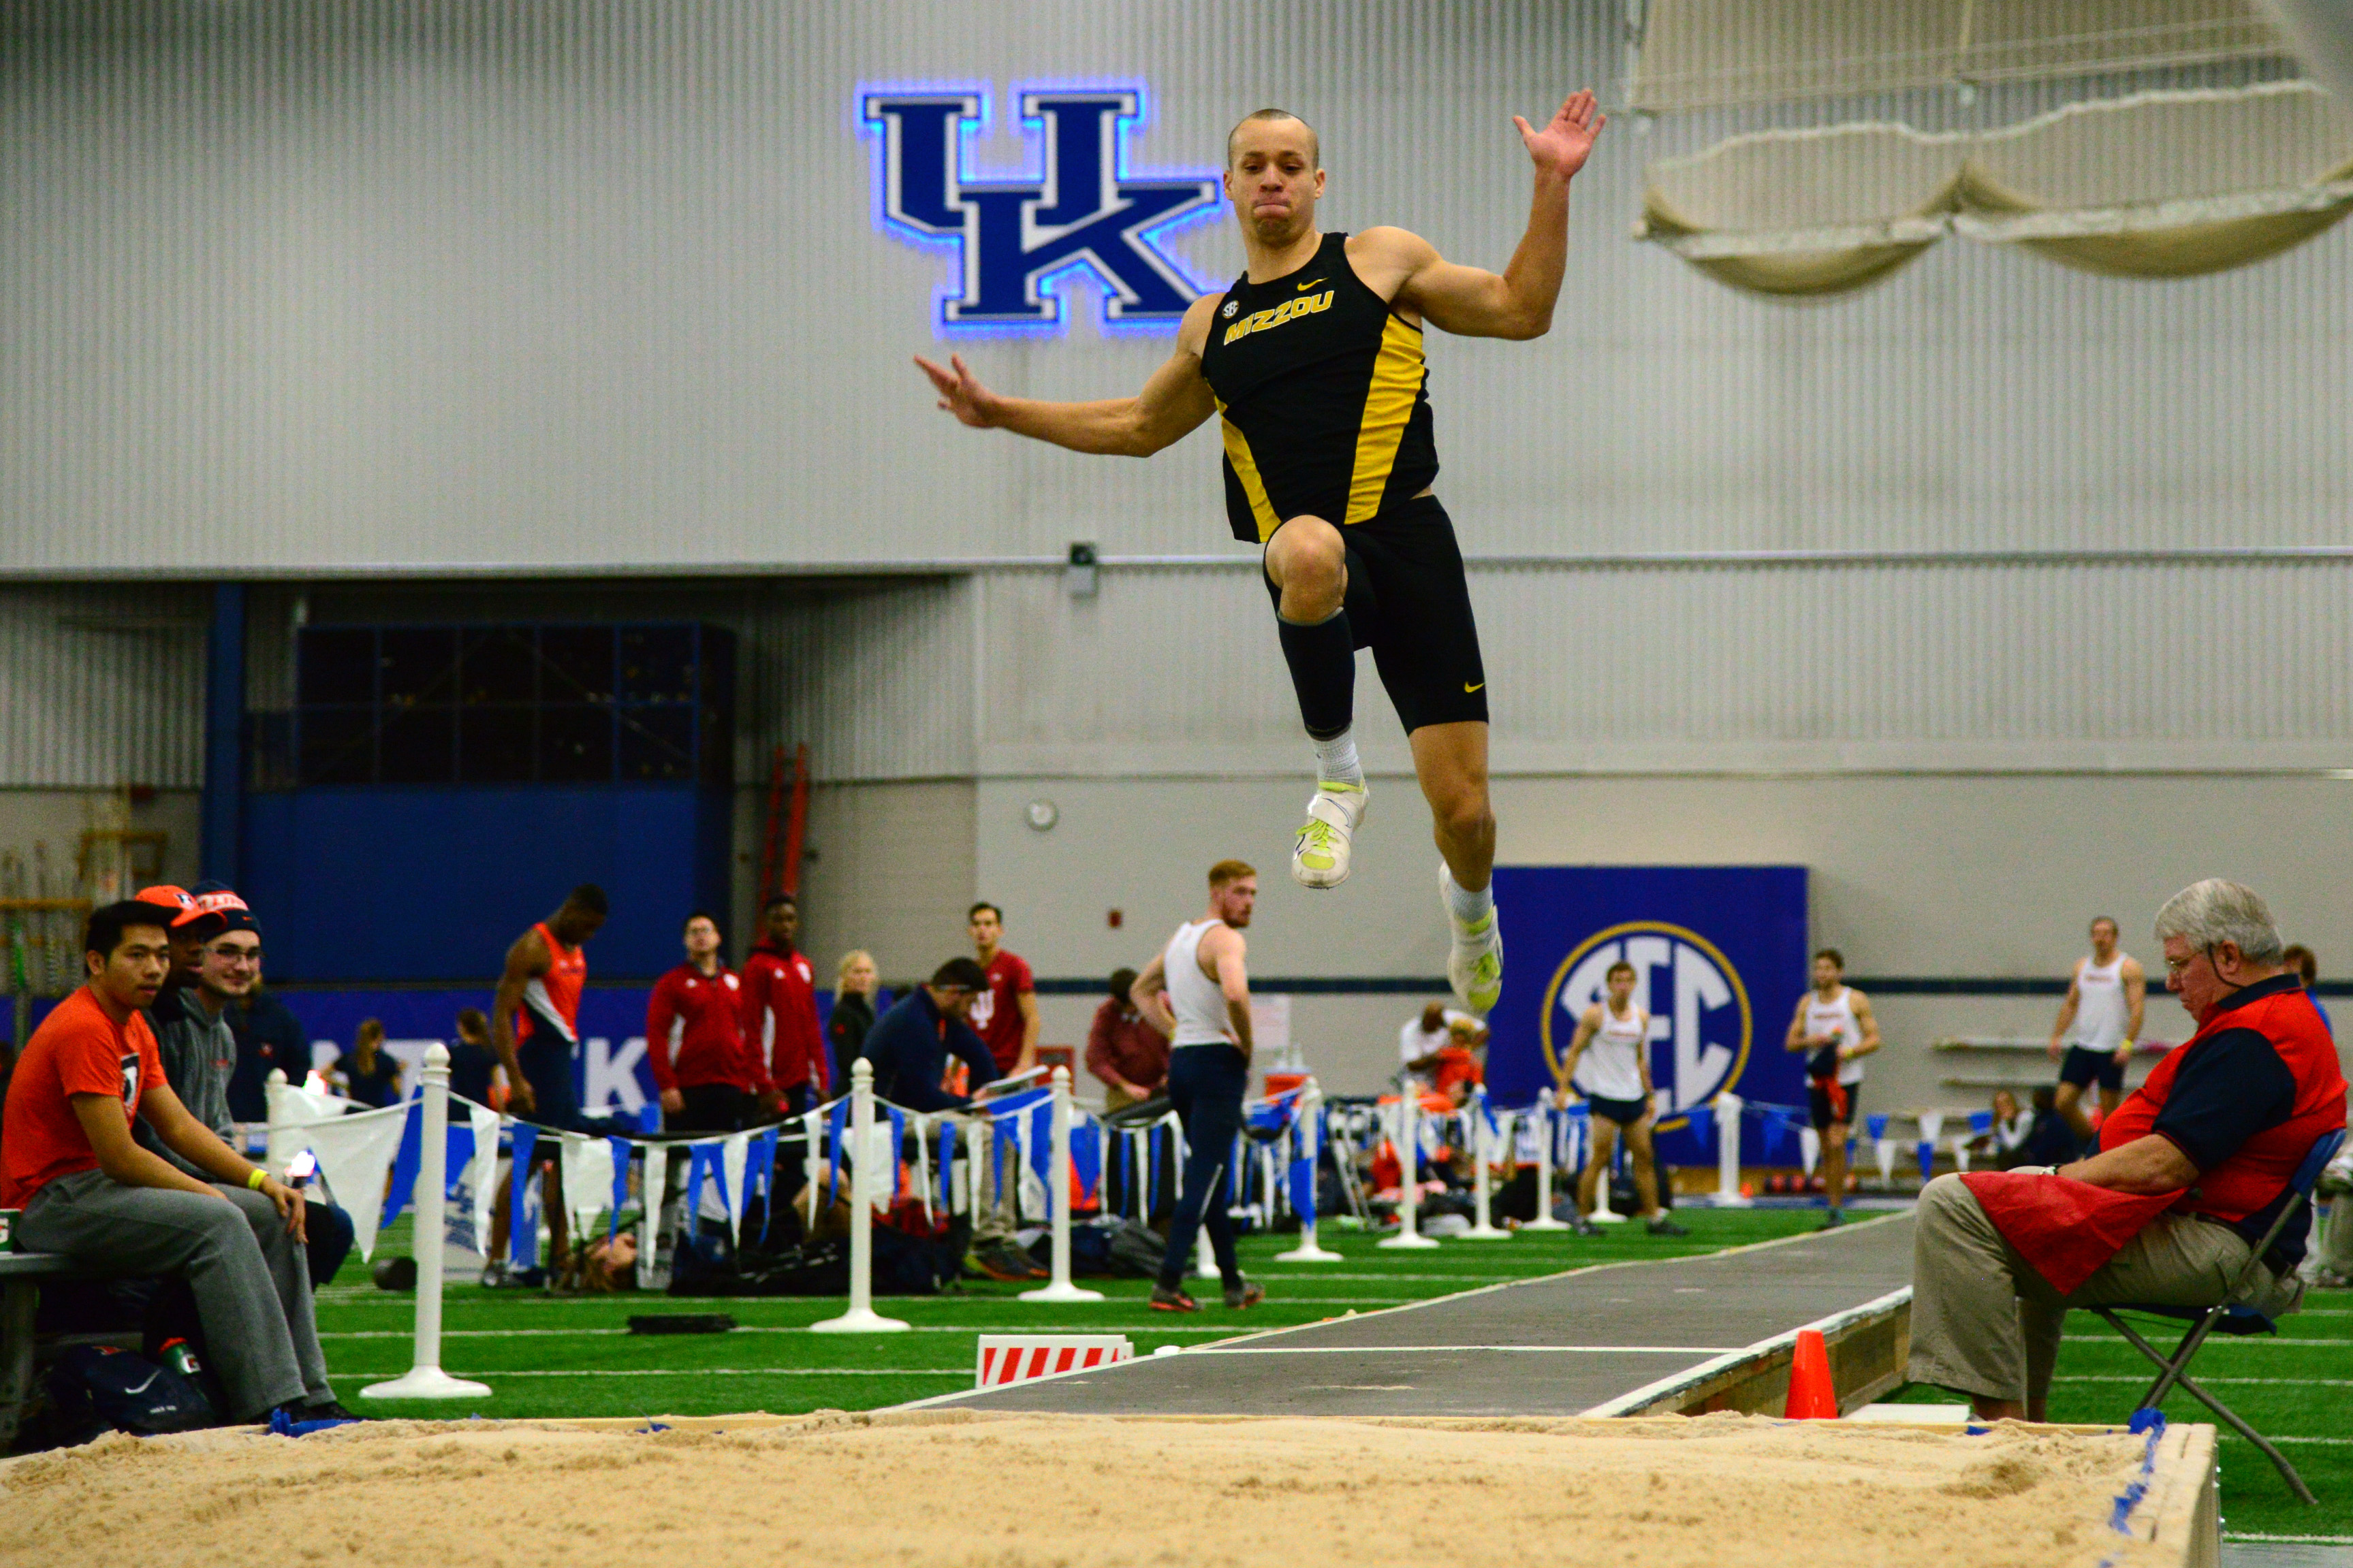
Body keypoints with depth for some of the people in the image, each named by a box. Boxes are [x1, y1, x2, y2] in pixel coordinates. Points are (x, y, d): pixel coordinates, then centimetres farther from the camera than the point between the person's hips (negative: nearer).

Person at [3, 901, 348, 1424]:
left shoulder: (134, 1028, 14)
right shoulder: (84, 1030, -18)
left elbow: (179, 1125, 15)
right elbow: (119, 1157, -21)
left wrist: (261, 1181, 2)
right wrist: (207, 1193, -13)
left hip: (103, 1186, 10)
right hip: (51, 1201, -10)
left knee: (273, 1216, 2)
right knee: (217, 1223, -28)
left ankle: (310, 1396, -1)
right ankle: (272, 1405, -28)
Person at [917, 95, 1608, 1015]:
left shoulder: (1380, 260, 11)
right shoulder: (1212, 327, 21)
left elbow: (1522, 311, 10)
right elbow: (1139, 427, 37)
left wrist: (1552, 187, 0)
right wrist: (1000, 414, 35)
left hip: (1407, 537, -1)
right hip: (1313, 560, 1)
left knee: (1463, 812, -5)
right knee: (1310, 551, -42)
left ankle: (1470, 906, 36)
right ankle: (1336, 774, -18)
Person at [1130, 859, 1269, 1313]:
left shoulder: (1182, 935, 17)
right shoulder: (1224, 939, -12)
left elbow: (1141, 990, 29)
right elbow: (1235, 993, -31)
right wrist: (1246, 1046, -15)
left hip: (1181, 1059, 9)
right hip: (1217, 1060, -9)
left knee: (1208, 1174, 16)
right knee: (1203, 1177, -9)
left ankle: (1234, 1283, 24)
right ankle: (1168, 1284, -16)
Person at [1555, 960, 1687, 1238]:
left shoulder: (1641, 1017, 11)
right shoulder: (1594, 1015, -4)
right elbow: (1575, 1052, -3)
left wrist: (1650, 1095, 19)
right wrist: (1564, 1088, -11)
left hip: (1633, 1097, 5)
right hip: (1605, 1097, -5)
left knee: (1645, 1157, 6)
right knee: (1599, 1158, -9)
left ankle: (1654, 1218, 12)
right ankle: (1583, 1218, -3)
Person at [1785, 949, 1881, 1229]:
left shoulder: (1855, 1001, 1)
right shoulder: (1807, 1002, 12)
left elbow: (1874, 1040, 0)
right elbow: (1790, 1043, 12)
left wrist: (1847, 1051, -17)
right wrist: (1810, 1041, -9)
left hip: (1845, 1079, -4)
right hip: (1816, 1080, 4)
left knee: (1837, 1143, -15)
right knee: (1826, 1148, 7)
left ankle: (1838, 1208, -12)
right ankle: (1834, 1207, 13)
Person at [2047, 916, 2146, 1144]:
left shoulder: (2128, 967, -5)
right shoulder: (2082, 967, 13)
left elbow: (2137, 1007, -12)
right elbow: (2070, 1004, 18)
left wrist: (2128, 1043, -21)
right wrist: (2057, 1037, 9)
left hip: (2111, 1049, -6)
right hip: (2082, 1046, 6)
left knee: (2109, 1111, -2)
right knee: (2064, 1102, -1)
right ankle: (2092, 1144, 17)